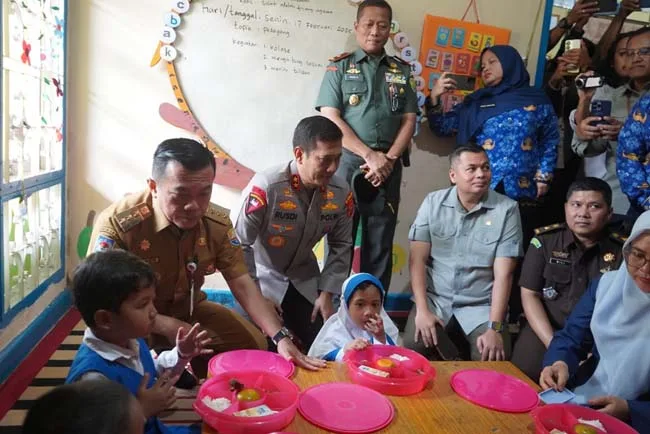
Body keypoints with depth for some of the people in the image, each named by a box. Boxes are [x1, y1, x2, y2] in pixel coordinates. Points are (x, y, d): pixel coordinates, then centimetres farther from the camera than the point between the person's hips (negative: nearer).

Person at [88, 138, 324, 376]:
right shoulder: (117, 224, -29)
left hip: (188, 311, 5)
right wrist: (169, 327, -32)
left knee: (253, 344, -2)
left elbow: (242, 284, -13)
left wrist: (281, 338, -25)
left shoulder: (217, 222, -14)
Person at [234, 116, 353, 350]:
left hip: (304, 279, 4)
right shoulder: (266, 187, -30)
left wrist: (326, 293, -4)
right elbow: (240, 244, -22)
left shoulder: (341, 192, -14)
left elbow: (341, 246, -2)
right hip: (263, 277, -4)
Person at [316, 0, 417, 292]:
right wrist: (370, 155, -13)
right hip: (347, 163, -2)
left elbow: (409, 121, 8)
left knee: (380, 243, 6)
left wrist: (388, 159, -8)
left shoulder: (401, 71, 13)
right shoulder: (339, 67, 6)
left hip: (389, 167, 3)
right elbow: (331, 119, -5)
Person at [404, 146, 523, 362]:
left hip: (482, 306, 0)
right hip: (434, 300, 1)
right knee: (414, 348, -23)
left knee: (494, 359, -23)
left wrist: (494, 328, -18)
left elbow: (503, 274, -9)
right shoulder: (433, 202, 0)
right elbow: (417, 259, -3)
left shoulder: (507, 209, -5)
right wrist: (422, 310, -15)